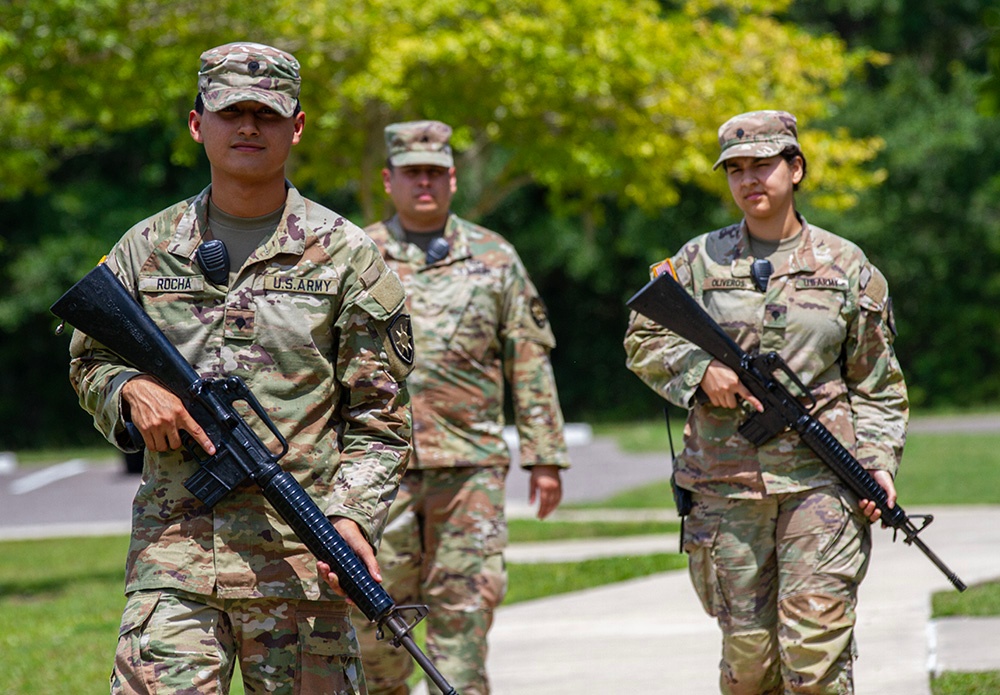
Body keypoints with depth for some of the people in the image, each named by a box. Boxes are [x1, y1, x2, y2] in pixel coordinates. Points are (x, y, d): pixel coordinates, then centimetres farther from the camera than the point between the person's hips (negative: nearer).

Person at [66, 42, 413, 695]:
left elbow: (380, 417, 3)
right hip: (173, 546, 1)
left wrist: (353, 518, -12)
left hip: (300, 559, -1)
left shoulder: (346, 254, 4)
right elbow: (89, 361, 22)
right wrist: (131, 389, -1)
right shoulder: (146, 248, 10)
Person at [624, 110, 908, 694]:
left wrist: (879, 462, -2)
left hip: (820, 481, -1)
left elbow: (877, 386, 11)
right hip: (726, 486, 1)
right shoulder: (700, 261, 8)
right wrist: (700, 370, -6)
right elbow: (643, 340, 13)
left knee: (815, 646, -12)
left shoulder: (846, 267, 7)